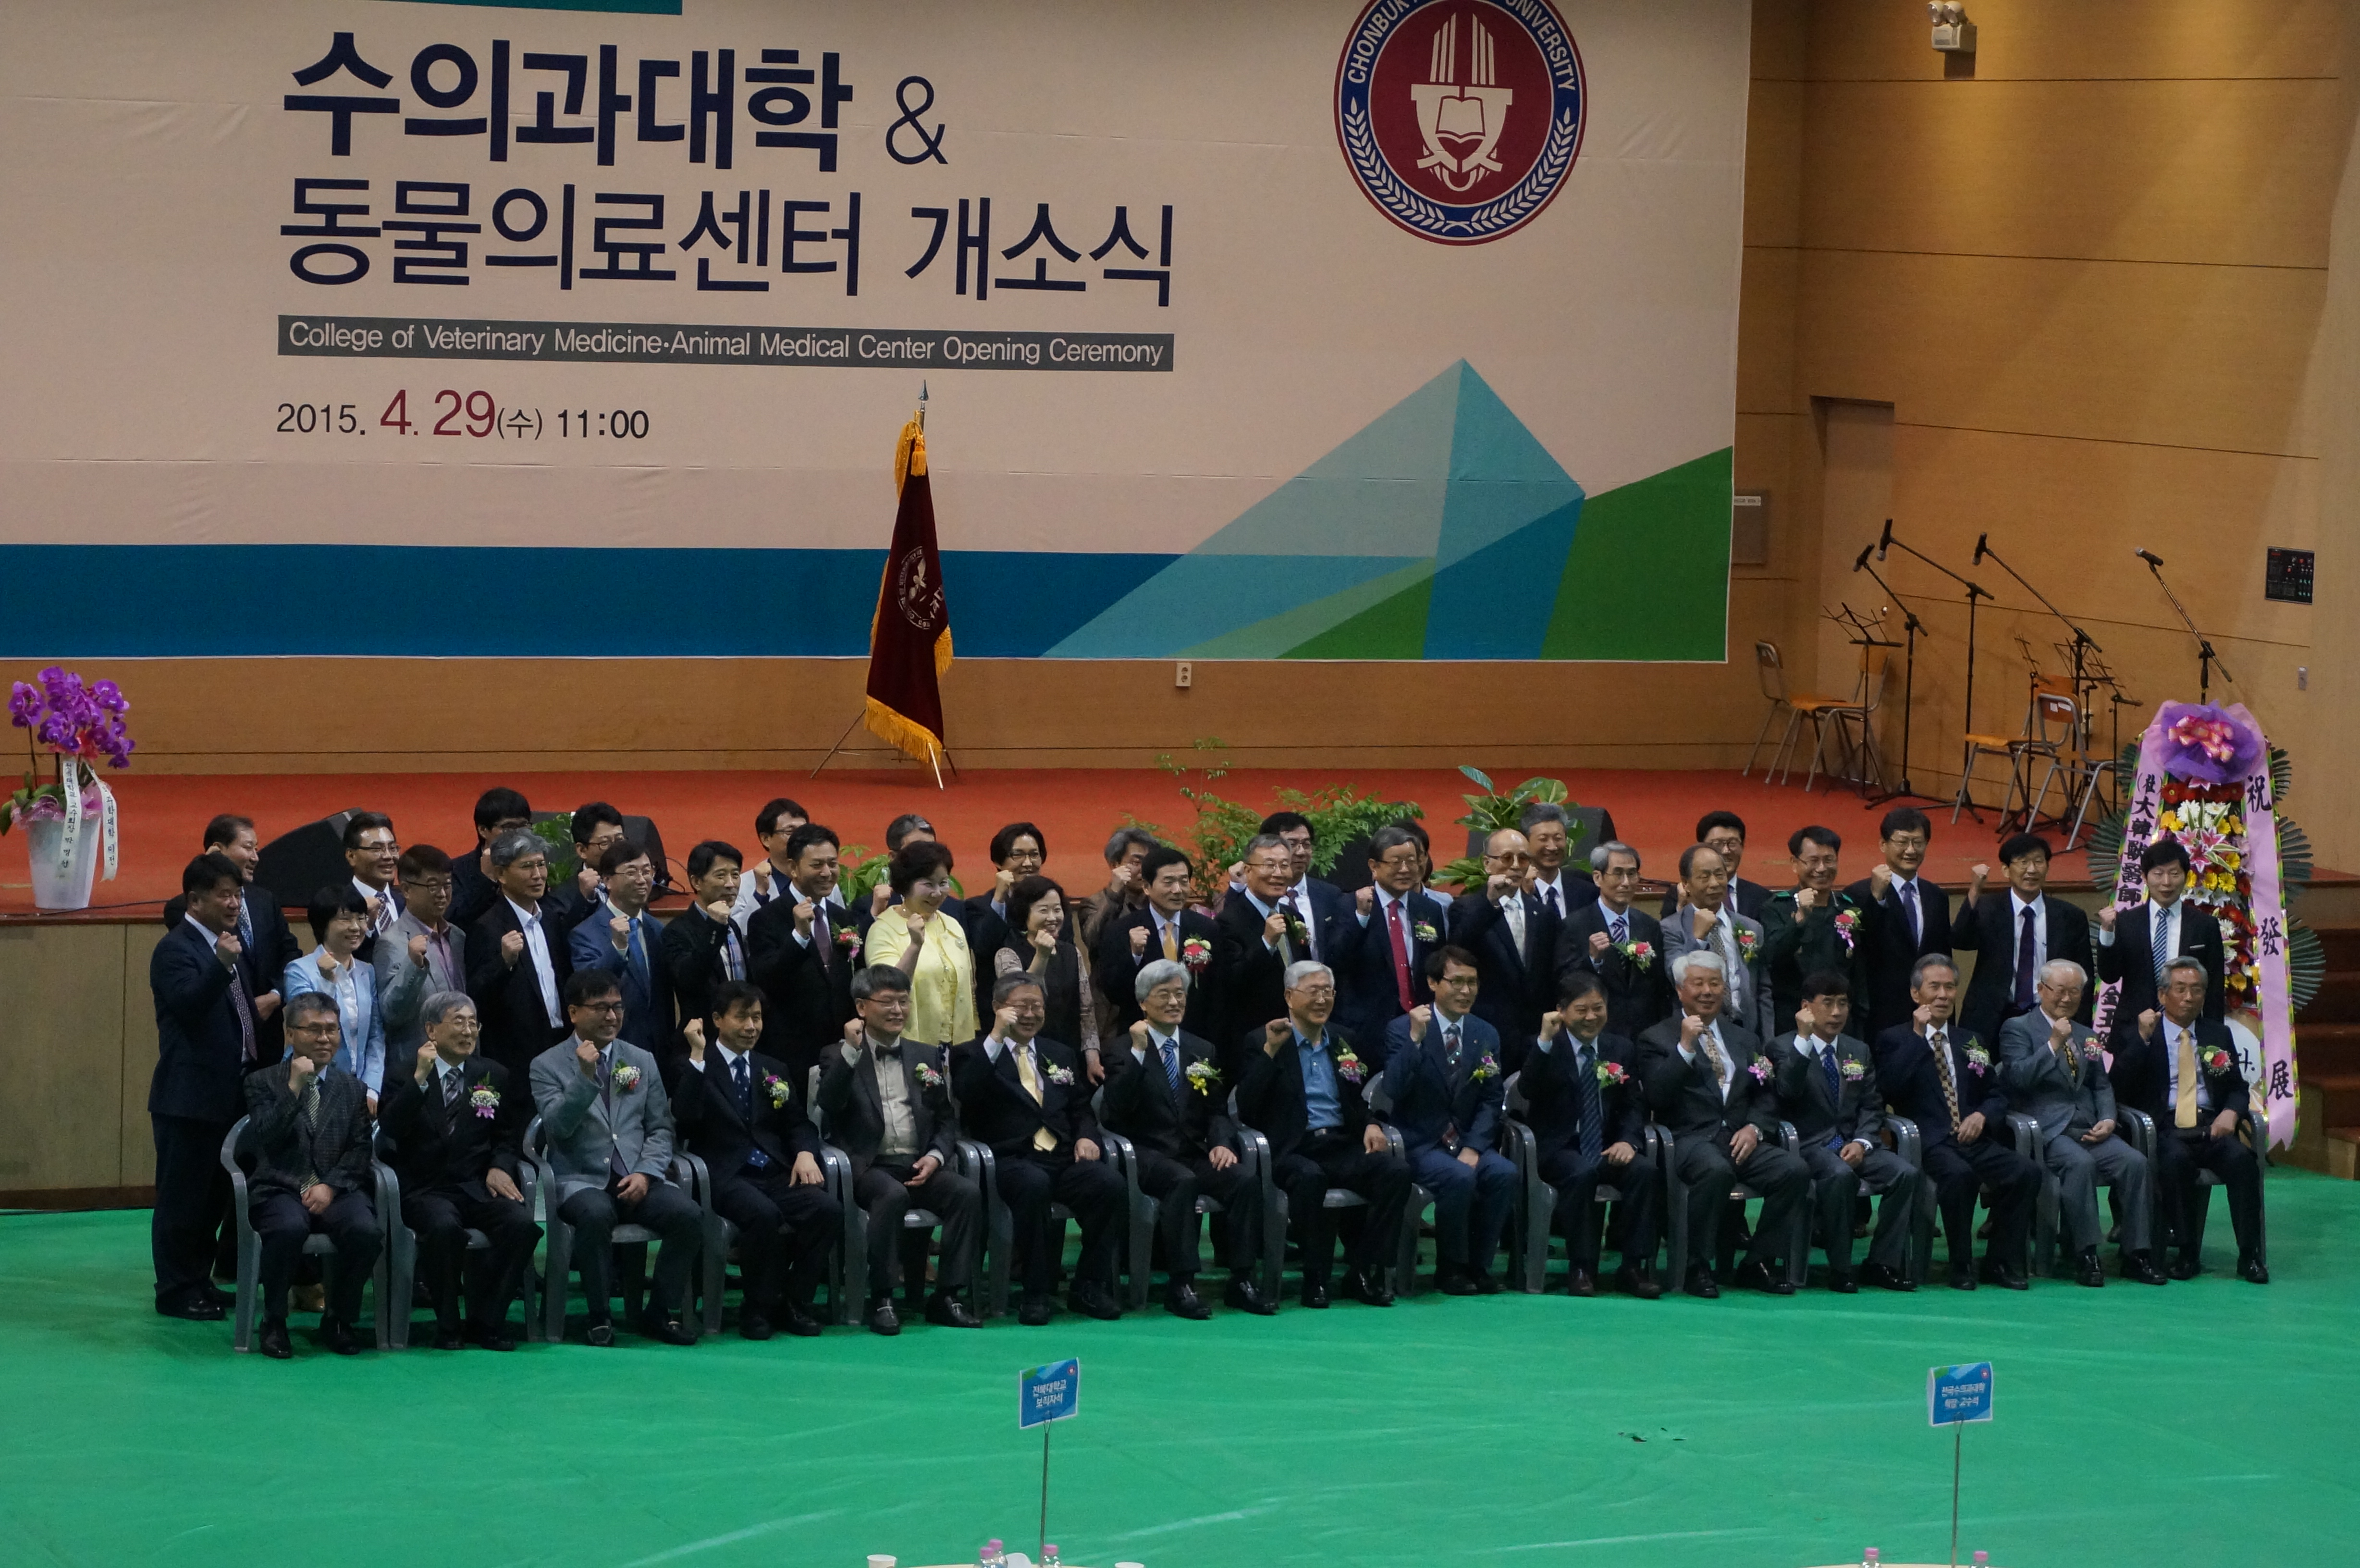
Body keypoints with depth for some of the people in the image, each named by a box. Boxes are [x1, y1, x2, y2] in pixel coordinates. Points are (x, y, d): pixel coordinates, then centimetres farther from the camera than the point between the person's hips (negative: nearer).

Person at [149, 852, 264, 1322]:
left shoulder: (230, 945, 15)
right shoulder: (176, 950, -12)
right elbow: (189, 1003, -30)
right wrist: (221, 965, -42)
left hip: (230, 1093, 9)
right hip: (190, 1095, -9)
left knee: (216, 1195, 15)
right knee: (182, 1197, -2)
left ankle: (200, 1282, 24)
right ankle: (176, 1292, 4)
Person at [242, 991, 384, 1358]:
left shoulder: (351, 1087, 17)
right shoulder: (263, 1083, 8)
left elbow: (360, 1149, 8)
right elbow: (266, 1139, -7)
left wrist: (331, 1186, -9)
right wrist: (294, 1088, -13)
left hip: (336, 1189, 3)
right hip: (280, 1189, -3)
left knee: (367, 1231, -30)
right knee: (288, 1228, -38)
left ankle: (338, 1320, -7)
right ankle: (274, 1323, -15)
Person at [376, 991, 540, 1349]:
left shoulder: (494, 1076, 15)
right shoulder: (405, 1072, 4)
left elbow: (508, 1135, 18)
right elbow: (390, 1129, -12)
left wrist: (500, 1166, -3)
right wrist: (420, 1077, -19)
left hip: (477, 1186, 4)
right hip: (425, 1189, -4)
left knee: (522, 1223, -26)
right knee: (444, 1226, -36)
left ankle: (487, 1320, -12)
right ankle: (447, 1325, -17)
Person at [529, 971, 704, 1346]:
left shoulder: (643, 1061, 16)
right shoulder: (548, 1066, 4)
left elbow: (661, 1129, 13)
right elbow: (557, 1127, -10)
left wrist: (645, 1173, -5)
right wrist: (585, 1076, -21)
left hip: (637, 1180, 4)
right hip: (581, 1181, -4)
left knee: (688, 1214, -25)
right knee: (595, 1214, -38)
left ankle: (663, 1312, -9)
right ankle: (600, 1317, -22)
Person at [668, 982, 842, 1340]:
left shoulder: (774, 1070, 23)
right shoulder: (690, 1067, 6)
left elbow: (797, 1123, 18)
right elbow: (685, 1118, -12)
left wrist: (805, 1153, -4)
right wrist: (697, 1056, -14)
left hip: (777, 1174, 5)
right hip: (726, 1176, -5)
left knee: (828, 1209, -24)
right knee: (763, 1213, -36)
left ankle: (794, 1303, -9)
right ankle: (758, 1307, -15)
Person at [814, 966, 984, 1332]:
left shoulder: (928, 1057, 20)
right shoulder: (841, 1057, 7)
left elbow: (947, 1120, 19)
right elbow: (829, 1105, -12)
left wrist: (935, 1156, -1)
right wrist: (851, 1051, -19)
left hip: (920, 1166, 4)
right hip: (868, 1167, -4)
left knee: (968, 1193, -24)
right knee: (893, 1195, -37)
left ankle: (948, 1295, -18)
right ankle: (881, 1299, -27)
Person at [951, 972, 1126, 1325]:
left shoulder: (1060, 1054, 26)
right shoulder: (973, 1054, 10)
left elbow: (1082, 1110, 26)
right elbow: (967, 1094, -12)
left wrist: (1086, 1136, 3)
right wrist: (996, 1038, -14)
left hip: (1064, 1158, 5)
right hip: (1011, 1161, -5)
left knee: (1109, 1183, -27)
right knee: (1035, 1185, -39)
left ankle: (1090, 1288, -15)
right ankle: (1036, 1293, -28)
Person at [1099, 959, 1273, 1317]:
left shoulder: (1203, 1051, 19)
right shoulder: (1124, 1050, 4)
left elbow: (1218, 1110, 14)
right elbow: (1117, 1108, -11)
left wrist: (1222, 1143, -8)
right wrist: (1138, 1052, -18)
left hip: (1195, 1153, 5)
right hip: (1148, 1155, -5)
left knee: (1245, 1181, -24)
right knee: (1183, 1181, -37)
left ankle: (1243, 1281, -22)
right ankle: (1180, 1285, -36)